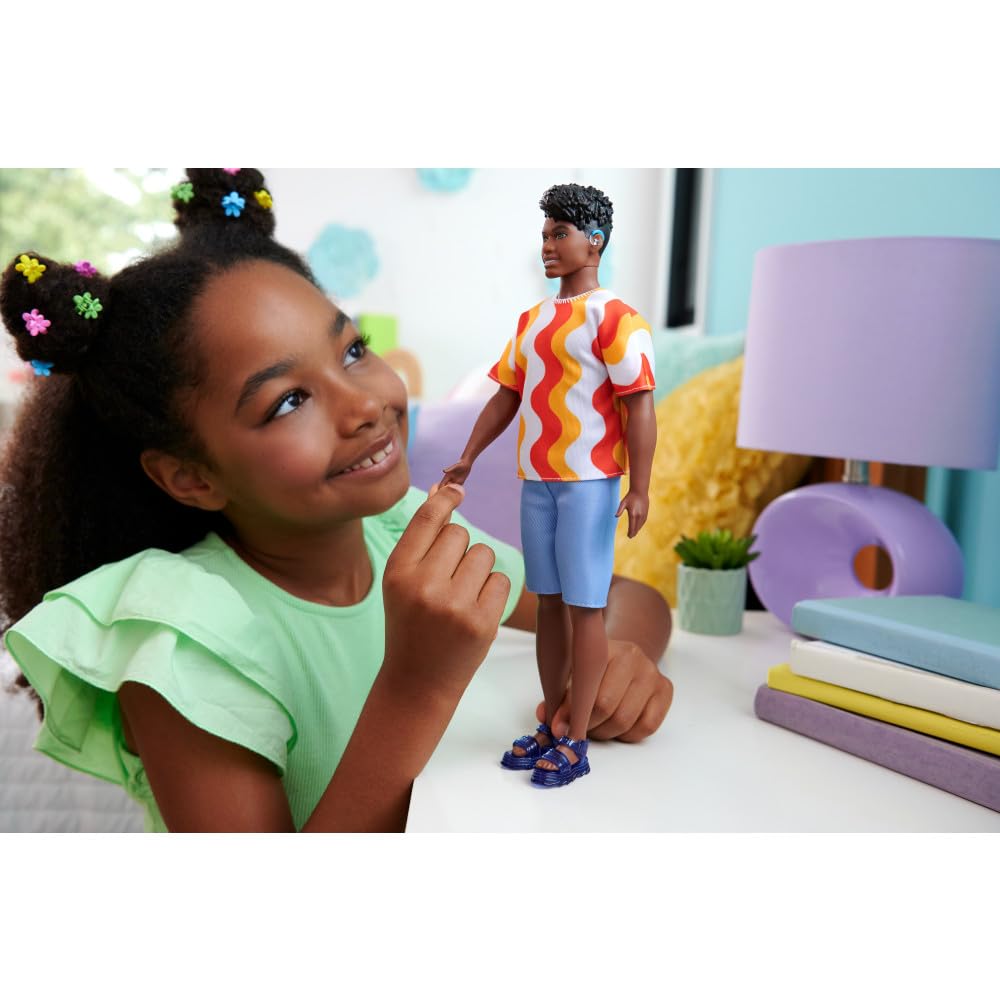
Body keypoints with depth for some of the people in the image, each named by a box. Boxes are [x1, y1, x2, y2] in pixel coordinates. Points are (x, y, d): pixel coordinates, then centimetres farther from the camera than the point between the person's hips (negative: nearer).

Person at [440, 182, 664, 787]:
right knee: (549, 603, 11)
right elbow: (506, 398, 17)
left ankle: (576, 744, 9)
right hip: (537, 480, 7)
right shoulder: (532, 320, 16)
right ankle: (550, 728, 22)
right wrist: (467, 461, 12)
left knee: (585, 607, -2)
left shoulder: (614, 318, -7)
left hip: (589, 482, -7)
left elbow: (640, 408, -13)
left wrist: (640, 490, -19)